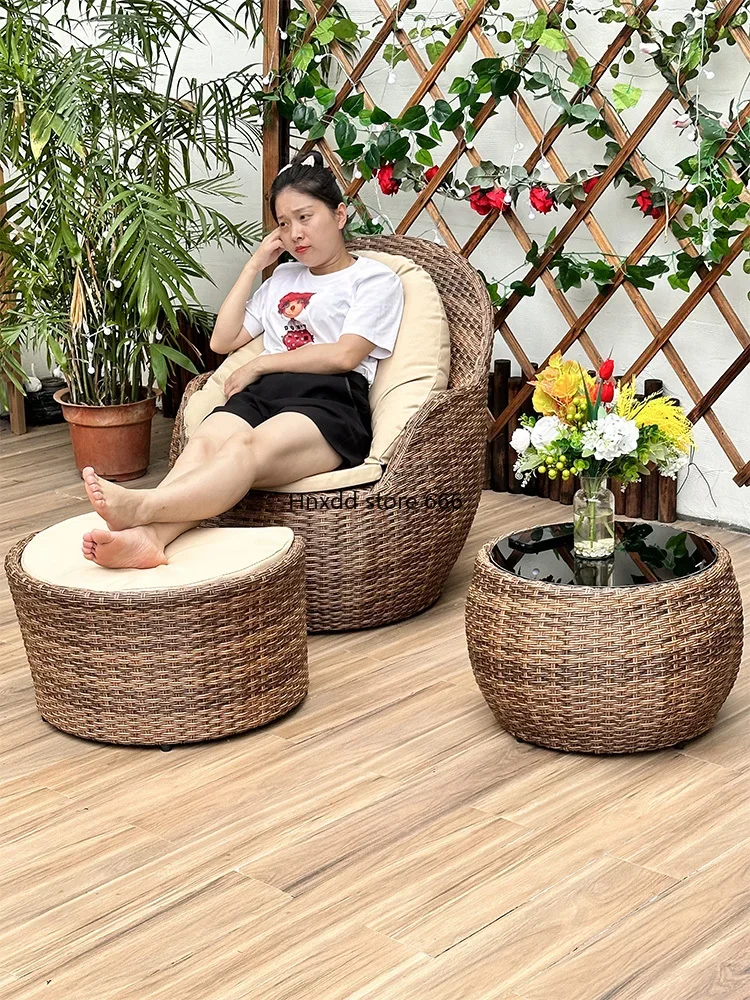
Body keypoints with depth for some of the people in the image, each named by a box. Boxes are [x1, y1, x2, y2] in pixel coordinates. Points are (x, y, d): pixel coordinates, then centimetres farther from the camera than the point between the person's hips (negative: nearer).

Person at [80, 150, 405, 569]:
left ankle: (138, 506, -65)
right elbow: (223, 340, 27)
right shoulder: (284, 277, 34)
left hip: (330, 402, -6)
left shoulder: (376, 278, 14)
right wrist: (255, 265, 24)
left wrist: (261, 364, 1)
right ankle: (149, 535, -61)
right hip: (263, 394, 6)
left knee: (248, 448, -39)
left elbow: (345, 354, -3)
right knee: (203, 443, -32)